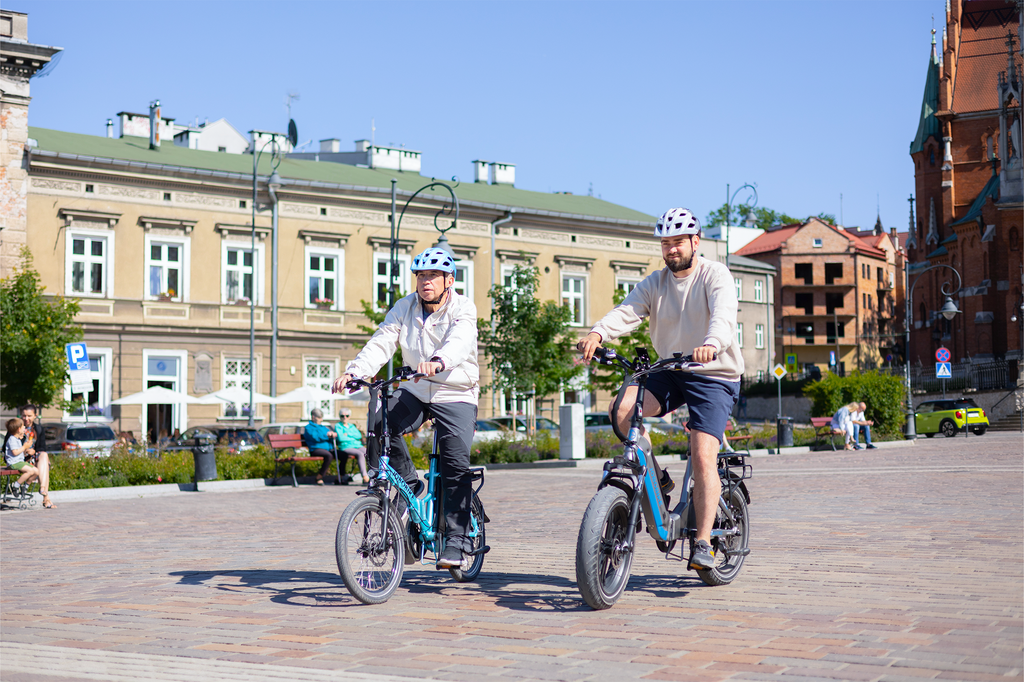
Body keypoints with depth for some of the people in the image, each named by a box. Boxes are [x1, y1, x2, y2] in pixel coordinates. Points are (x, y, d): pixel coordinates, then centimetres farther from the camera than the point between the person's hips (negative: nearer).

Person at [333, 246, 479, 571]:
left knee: (456, 463, -16)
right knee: (380, 422, -24)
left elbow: (459, 342, -32)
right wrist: (353, 372, -29)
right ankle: (407, 483, -2)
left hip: (456, 396, -4)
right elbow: (380, 343, -10)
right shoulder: (405, 307, 1)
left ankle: (458, 542, -5)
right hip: (415, 390, 4)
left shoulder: (463, 309, -10)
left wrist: (438, 362, -55)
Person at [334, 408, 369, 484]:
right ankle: (364, 477, -40)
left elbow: (359, 435, 9)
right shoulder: (337, 426, 10)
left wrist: (348, 434, -3)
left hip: (358, 446, 5)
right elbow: (341, 438, -7)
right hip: (346, 447, -5)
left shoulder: (352, 426, 27)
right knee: (360, 454, -34)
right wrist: (353, 438, 2)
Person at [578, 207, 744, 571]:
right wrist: (597, 333, -34)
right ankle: (655, 479, -2)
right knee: (622, 407, -23)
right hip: (669, 372, 4)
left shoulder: (715, 275, -8)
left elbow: (724, 316, -28)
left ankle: (703, 544, -8)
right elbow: (626, 312, -12)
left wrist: (711, 345, -51)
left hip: (714, 377, -4)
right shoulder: (654, 283, 5)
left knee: (703, 456, -17)